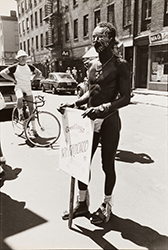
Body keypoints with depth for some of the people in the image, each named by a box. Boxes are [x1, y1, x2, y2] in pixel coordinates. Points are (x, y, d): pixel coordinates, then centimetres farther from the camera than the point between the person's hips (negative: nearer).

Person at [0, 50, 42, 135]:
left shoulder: (29, 67, 5)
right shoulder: (14, 67, -4)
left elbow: (39, 72, 19)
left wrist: (33, 79, 6)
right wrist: (12, 79, -7)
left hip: (28, 89, 3)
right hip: (19, 87, -3)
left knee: (31, 108, 0)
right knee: (20, 99, -37)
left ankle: (33, 127, 10)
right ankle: (20, 113, -5)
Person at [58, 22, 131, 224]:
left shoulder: (120, 65, -8)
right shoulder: (92, 64, 12)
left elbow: (125, 98, -14)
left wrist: (102, 108, -28)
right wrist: (74, 104, 4)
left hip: (109, 121, -6)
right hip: (90, 120, 6)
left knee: (108, 164, 8)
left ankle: (106, 206, 30)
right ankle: (82, 202, 31)